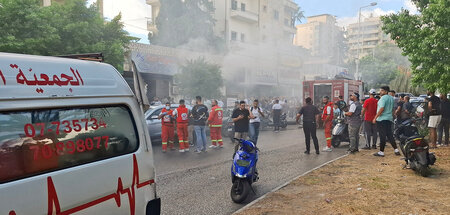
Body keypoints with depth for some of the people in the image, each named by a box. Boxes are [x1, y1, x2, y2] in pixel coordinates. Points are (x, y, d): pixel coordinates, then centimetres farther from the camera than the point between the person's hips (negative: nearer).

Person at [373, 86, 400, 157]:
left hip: (382, 119, -9)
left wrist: (375, 117, -18)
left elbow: (382, 108, -21)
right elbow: (392, 108, 20)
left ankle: (381, 152, 1)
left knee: (382, 136, -4)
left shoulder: (383, 98, -13)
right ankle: (396, 150, 14)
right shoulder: (391, 98, 14)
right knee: (390, 135, 14)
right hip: (389, 119, 9)